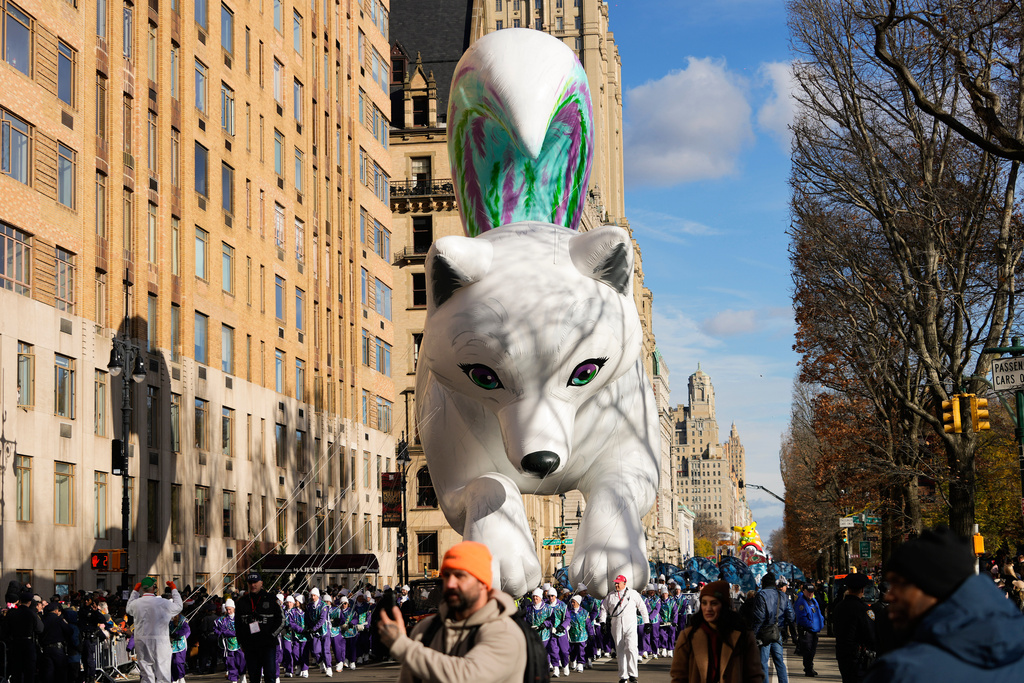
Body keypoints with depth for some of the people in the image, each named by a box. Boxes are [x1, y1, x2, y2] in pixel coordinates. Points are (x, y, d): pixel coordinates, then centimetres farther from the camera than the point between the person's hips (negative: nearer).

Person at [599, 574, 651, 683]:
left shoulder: (633, 594, 5)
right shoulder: (610, 596, 9)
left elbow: (642, 607, 9)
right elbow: (604, 608, 15)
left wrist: (646, 622, 8)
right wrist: (603, 621, 1)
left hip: (630, 624, -2)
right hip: (616, 625, 2)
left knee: (631, 648, -17)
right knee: (620, 650, 3)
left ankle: (632, 674, -11)